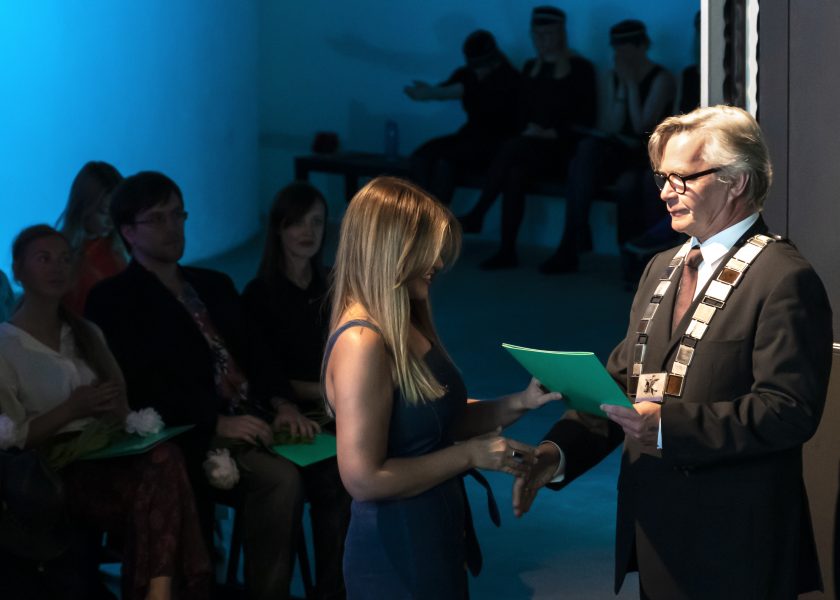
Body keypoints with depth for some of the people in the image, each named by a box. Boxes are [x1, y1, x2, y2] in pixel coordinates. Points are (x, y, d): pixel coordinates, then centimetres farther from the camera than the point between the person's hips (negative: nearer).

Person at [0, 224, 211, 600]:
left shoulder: (86, 334, 22)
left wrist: (116, 411, -2)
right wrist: (73, 408, -12)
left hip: (105, 459, 5)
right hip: (51, 474, -5)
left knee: (161, 458, -34)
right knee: (161, 463, -34)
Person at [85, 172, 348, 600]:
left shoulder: (215, 286, 24)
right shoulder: (113, 301, 1)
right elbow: (142, 388, -11)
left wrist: (280, 404, -2)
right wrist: (217, 423, -21)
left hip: (254, 421, 6)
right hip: (193, 440, -6)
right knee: (280, 477, -32)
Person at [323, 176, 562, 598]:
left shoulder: (408, 327, 6)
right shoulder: (362, 343, -23)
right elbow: (363, 479, -25)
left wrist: (519, 403, 0)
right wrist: (470, 455, -17)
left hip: (437, 540, 9)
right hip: (395, 557, -9)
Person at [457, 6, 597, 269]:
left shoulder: (580, 68, 0)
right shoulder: (531, 68, 18)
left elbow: (586, 119, -5)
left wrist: (552, 133, -15)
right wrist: (528, 130, -6)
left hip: (563, 148, -4)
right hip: (531, 146, 5)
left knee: (512, 149, -34)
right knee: (515, 172, -33)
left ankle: (477, 215, -29)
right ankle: (507, 251, -39)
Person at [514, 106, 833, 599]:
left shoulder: (785, 279, -13)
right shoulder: (662, 269, 14)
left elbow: (790, 410, -22)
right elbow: (621, 379, 11)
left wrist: (669, 425, -26)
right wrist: (560, 451, -5)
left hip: (731, 547, -7)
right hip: (656, 529, 7)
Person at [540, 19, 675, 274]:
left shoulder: (661, 78, -5)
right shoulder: (618, 76, 13)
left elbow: (642, 126, -15)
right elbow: (612, 128, 4)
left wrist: (631, 84, -11)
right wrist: (621, 87, -3)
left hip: (649, 156, -5)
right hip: (623, 152, 5)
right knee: (588, 148, -28)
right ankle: (573, 242, -33)